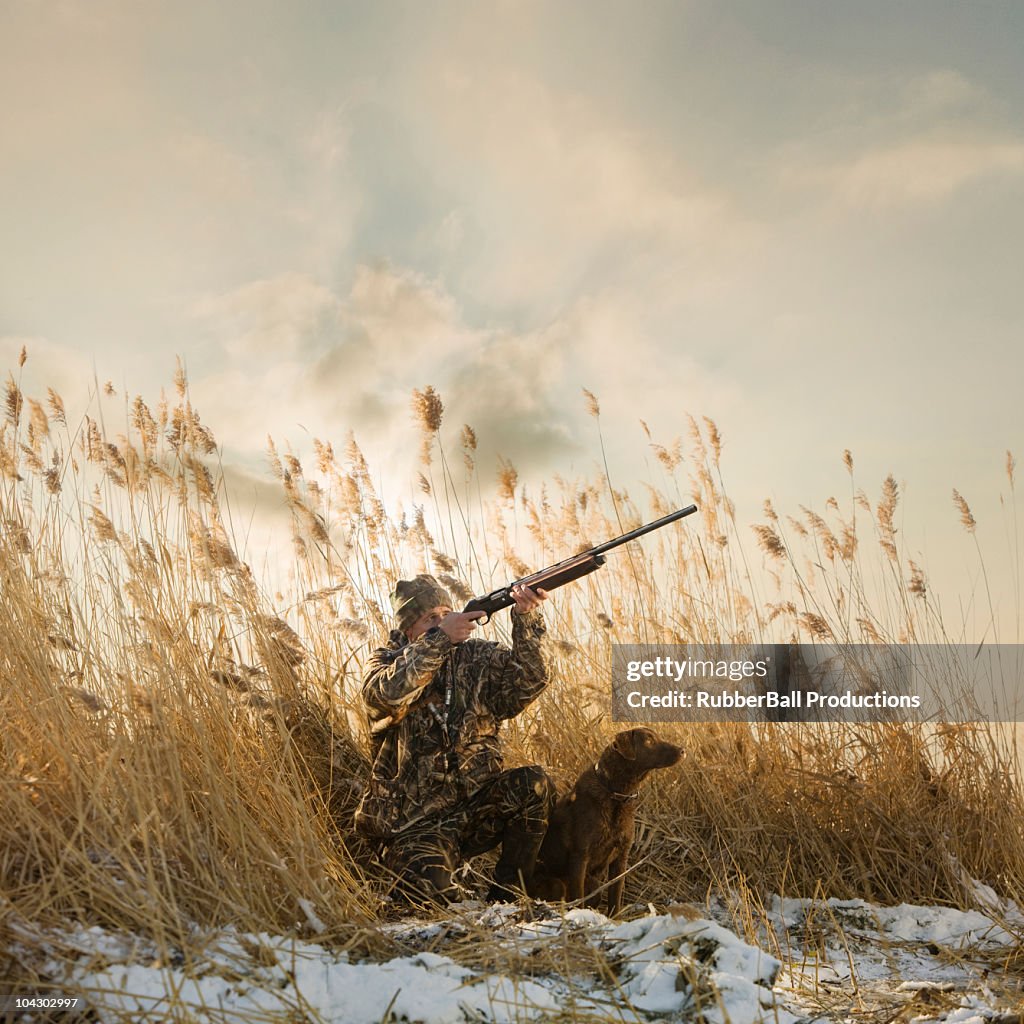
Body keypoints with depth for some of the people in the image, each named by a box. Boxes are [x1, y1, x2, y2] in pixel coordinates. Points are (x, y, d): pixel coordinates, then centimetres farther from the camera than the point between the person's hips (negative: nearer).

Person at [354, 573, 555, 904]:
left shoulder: (476, 657, 4)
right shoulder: (385, 663, -1)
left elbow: (527, 683, -13)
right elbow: (389, 693, -26)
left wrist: (526, 618, -27)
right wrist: (440, 639, -30)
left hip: (477, 808, 3)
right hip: (417, 823, -3)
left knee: (534, 785, -25)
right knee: (431, 890, -30)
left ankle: (506, 898, -9)